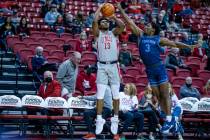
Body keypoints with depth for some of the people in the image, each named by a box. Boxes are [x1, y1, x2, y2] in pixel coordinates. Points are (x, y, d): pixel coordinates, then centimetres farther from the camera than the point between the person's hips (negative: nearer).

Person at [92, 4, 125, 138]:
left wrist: (114, 17, 2)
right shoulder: (98, 34, 8)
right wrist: (100, 8, 1)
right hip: (102, 66, -1)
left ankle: (115, 119, 10)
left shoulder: (114, 33, 12)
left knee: (115, 94, 1)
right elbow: (94, 21, -9)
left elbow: (122, 25, -8)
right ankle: (99, 120, -2)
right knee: (100, 94, -5)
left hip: (113, 66, 1)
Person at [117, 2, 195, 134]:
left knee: (165, 95, -3)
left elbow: (174, 43, 5)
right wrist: (121, 10, 4)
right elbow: (130, 22, 7)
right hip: (149, 71, 4)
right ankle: (169, 119, 14)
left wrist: (189, 46, 0)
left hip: (160, 68, -4)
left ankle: (169, 120, -1)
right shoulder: (141, 35, 9)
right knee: (158, 96, 6)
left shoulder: (159, 39, 1)